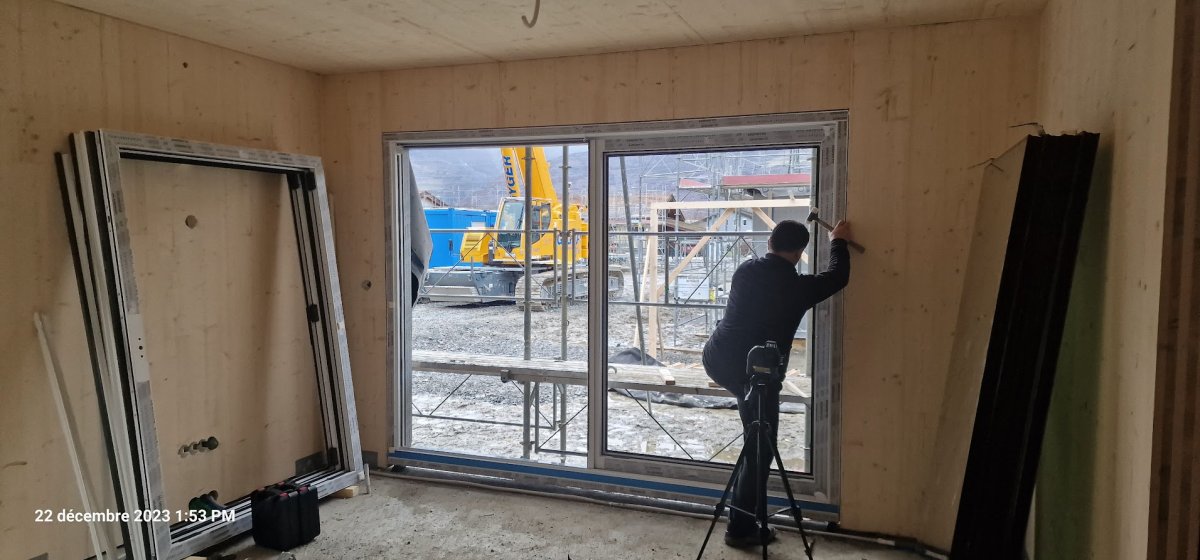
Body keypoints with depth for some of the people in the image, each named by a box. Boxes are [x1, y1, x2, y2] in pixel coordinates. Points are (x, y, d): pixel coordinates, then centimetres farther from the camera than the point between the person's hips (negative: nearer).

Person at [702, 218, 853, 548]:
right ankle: (742, 529, 17)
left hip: (715, 360, 6)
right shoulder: (798, 287, -9)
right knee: (760, 450, 9)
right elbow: (838, 277, 10)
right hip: (753, 375, -5)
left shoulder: (746, 269, 3)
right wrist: (838, 242, 26)